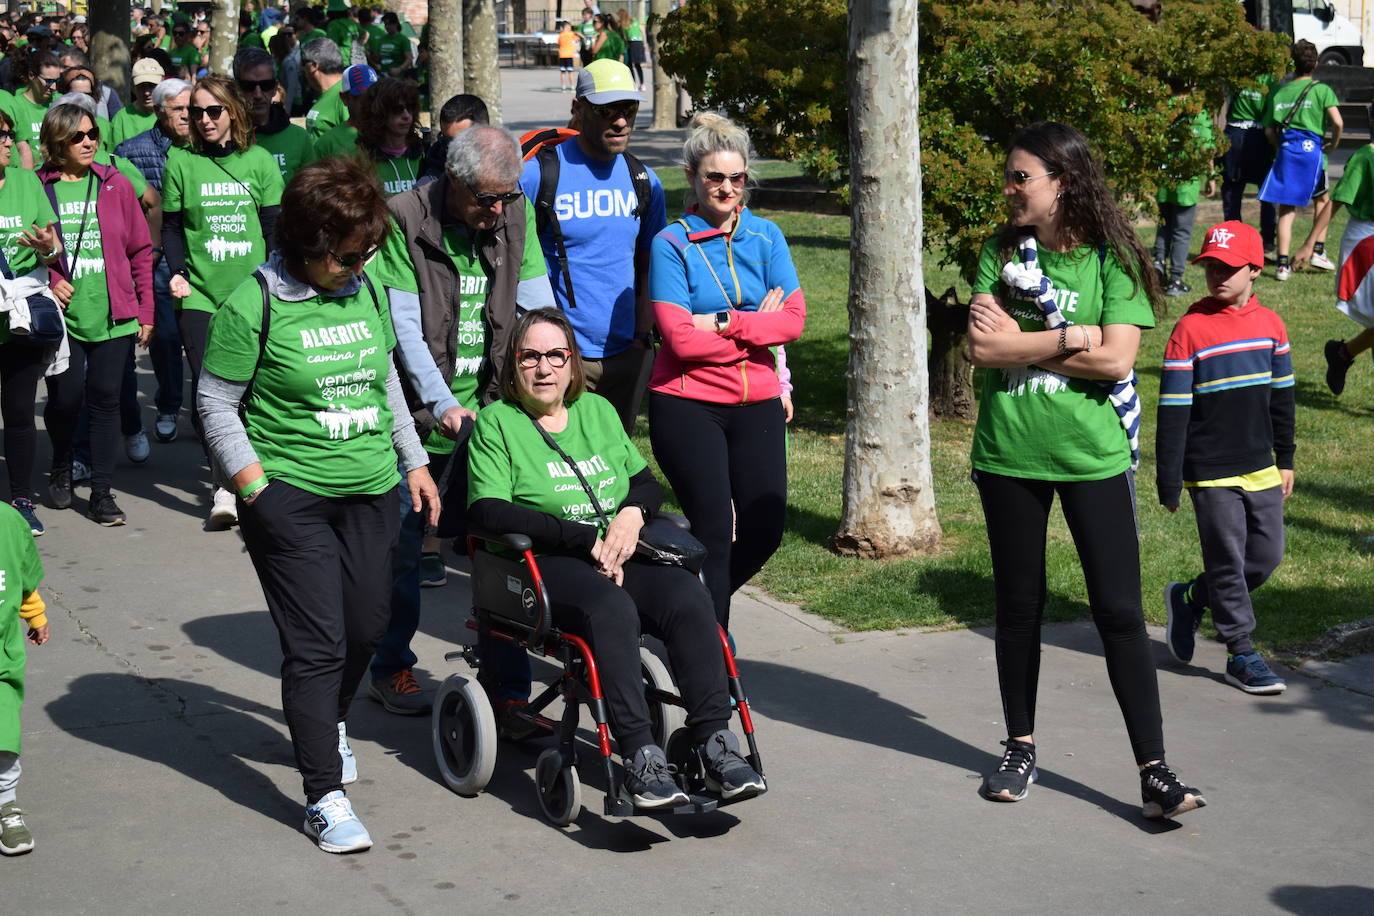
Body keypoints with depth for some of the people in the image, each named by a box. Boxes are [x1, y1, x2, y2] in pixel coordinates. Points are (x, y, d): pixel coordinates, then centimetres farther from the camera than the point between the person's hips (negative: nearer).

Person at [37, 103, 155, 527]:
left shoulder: (115, 185, 5)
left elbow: (141, 250, 9)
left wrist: (145, 311, 6)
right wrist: (45, 282, -11)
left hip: (113, 316, 1)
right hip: (62, 315, -1)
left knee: (105, 398, 2)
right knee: (65, 398, -1)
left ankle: (101, 492, 10)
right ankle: (61, 467, 30)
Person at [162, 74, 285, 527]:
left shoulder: (259, 161, 5)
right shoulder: (181, 163, 4)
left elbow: (274, 225, 7)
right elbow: (171, 226, 8)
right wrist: (176, 272, -7)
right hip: (199, 294, -1)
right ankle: (224, 483, -3)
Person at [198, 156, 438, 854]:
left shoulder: (366, 291, 6)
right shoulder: (254, 305, -12)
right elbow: (216, 403, -7)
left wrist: (414, 463, 19)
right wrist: (256, 489, -12)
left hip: (372, 490, 6)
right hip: (291, 496, -6)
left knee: (366, 627, 14)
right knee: (316, 643, -7)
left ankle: (329, 724, 44)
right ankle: (324, 796, 0)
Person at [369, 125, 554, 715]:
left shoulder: (516, 217, 3)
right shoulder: (405, 222, -10)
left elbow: (537, 307, 4)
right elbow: (404, 325, -13)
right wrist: (443, 404, -18)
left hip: (494, 409, 3)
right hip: (423, 417, -3)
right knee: (402, 550, 8)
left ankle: (509, 688, 12)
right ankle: (392, 669, 26)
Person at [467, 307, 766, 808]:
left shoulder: (598, 410, 21)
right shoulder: (497, 422, 5)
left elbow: (648, 483, 23)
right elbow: (487, 510, -9)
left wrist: (632, 513, -3)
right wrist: (585, 538, -15)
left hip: (619, 558, 5)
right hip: (545, 564, -5)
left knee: (688, 595, -26)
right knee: (611, 609, -36)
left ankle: (715, 743, -29)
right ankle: (639, 757, -39)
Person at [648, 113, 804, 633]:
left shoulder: (766, 237, 7)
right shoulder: (672, 244, -6)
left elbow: (794, 318, -3)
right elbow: (680, 338, -14)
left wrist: (724, 323, -15)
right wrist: (758, 325, -9)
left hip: (756, 404, 4)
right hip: (688, 403, -4)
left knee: (765, 529, 5)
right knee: (713, 527, -5)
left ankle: (709, 600, 31)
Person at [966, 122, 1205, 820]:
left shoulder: (1111, 258, -5)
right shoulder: (1003, 251, 3)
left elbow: (1116, 359, -16)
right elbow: (981, 347, -9)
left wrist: (1020, 342, -12)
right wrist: (1074, 336, -14)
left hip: (1093, 455, -3)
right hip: (1009, 454, 3)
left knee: (1120, 611, -3)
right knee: (1018, 607, 13)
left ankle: (1154, 772, 2)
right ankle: (1020, 748, 29)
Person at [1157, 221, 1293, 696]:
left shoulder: (1270, 324, 3)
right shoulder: (1190, 329, -11)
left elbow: (1281, 396, 15)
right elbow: (1172, 411, -10)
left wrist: (1285, 459, 16)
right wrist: (1169, 482, -10)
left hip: (1260, 468, 5)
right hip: (1211, 473, -5)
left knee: (1267, 555, 10)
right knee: (1228, 560, 1)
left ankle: (1190, 599, 31)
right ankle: (1241, 655, 14)